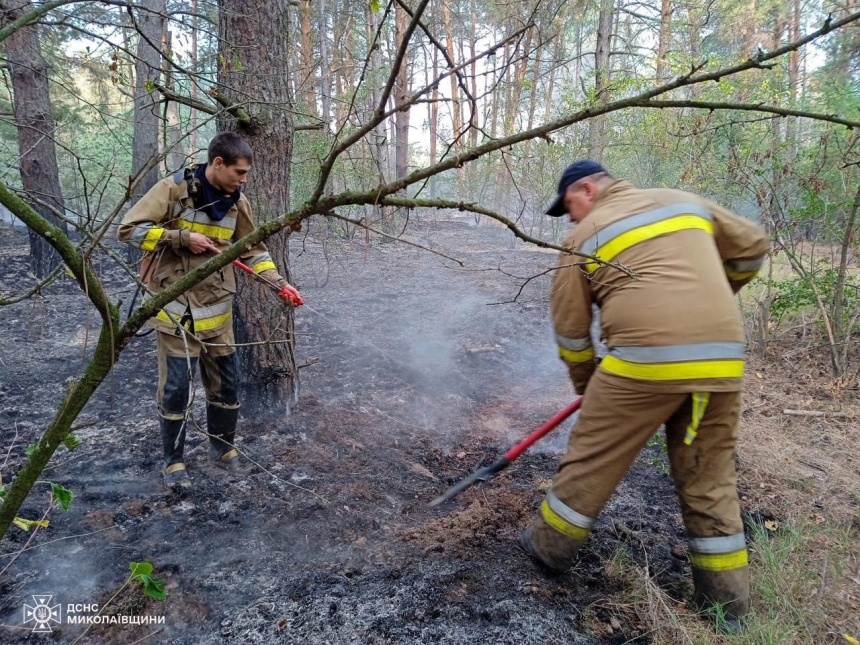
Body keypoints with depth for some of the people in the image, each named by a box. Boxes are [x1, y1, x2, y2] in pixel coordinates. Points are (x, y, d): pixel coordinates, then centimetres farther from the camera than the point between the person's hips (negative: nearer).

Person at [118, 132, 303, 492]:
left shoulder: (237, 202, 3)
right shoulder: (174, 189, -12)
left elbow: (254, 251, 10)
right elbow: (130, 229, -12)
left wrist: (280, 284, -3)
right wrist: (182, 237, -20)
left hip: (217, 309, 5)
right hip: (175, 306, -4)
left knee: (225, 383, 11)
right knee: (176, 386, 1)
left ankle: (222, 448, 32)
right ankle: (173, 461, 19)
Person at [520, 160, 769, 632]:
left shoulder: (585, 237, 7)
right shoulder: (686, 201, 19)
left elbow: (570, 328, 9)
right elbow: (752, 248, 26)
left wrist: (586, 386, 23)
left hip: (648, 358, -5)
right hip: (722, 359, 6)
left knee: (593, 457, 11)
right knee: (710, 477, 16)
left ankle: (550, 546, 27)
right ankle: (727, 601, 26)